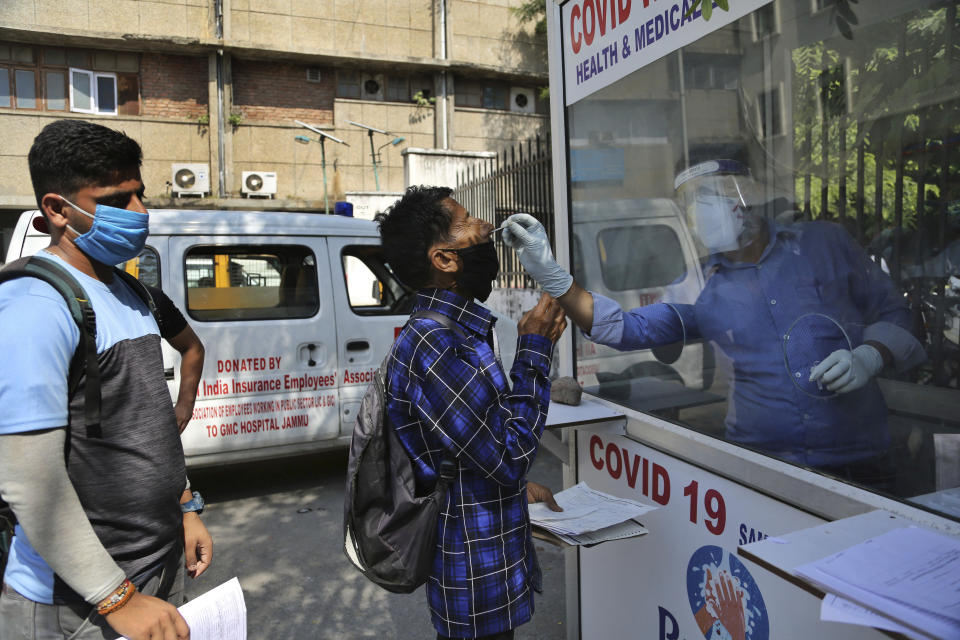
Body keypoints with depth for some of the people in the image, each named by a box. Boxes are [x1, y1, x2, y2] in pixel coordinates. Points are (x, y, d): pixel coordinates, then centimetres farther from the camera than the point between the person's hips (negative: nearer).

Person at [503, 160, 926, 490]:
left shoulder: (825, 243, 5)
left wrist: (868, 357, -11)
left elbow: (892, 311, 11)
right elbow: (623, 328, -5)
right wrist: (550, 273, -14)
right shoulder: (699, 290, 3)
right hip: (759, 463, 0)